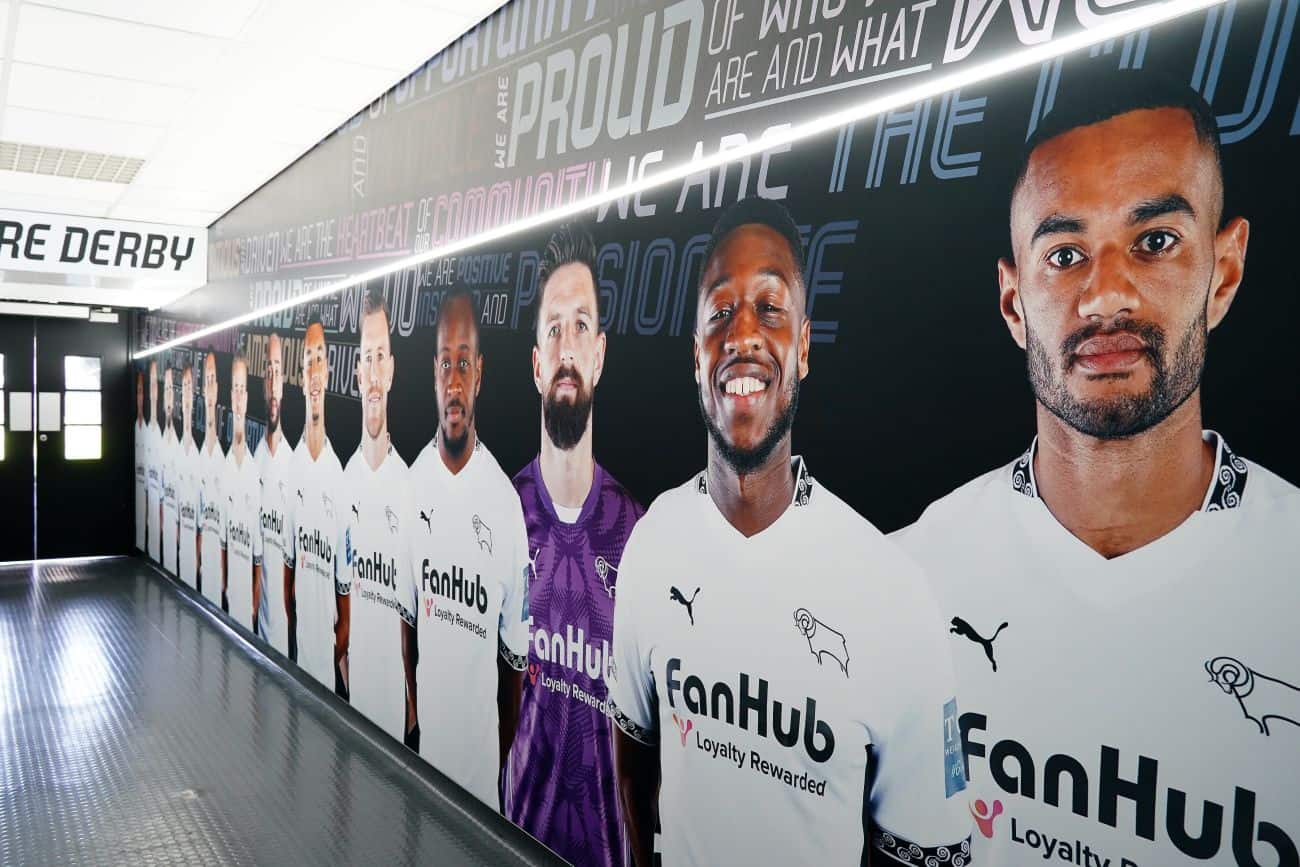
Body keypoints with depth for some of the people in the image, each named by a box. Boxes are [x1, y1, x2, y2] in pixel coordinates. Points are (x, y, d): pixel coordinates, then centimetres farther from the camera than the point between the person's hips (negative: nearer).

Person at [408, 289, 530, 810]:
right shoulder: (412, 483, -4)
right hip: (419, 743, 2)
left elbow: (514, 653, -4)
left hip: (481, 747, -2)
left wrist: (503, 753, 0)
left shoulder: (505, 500, -11)